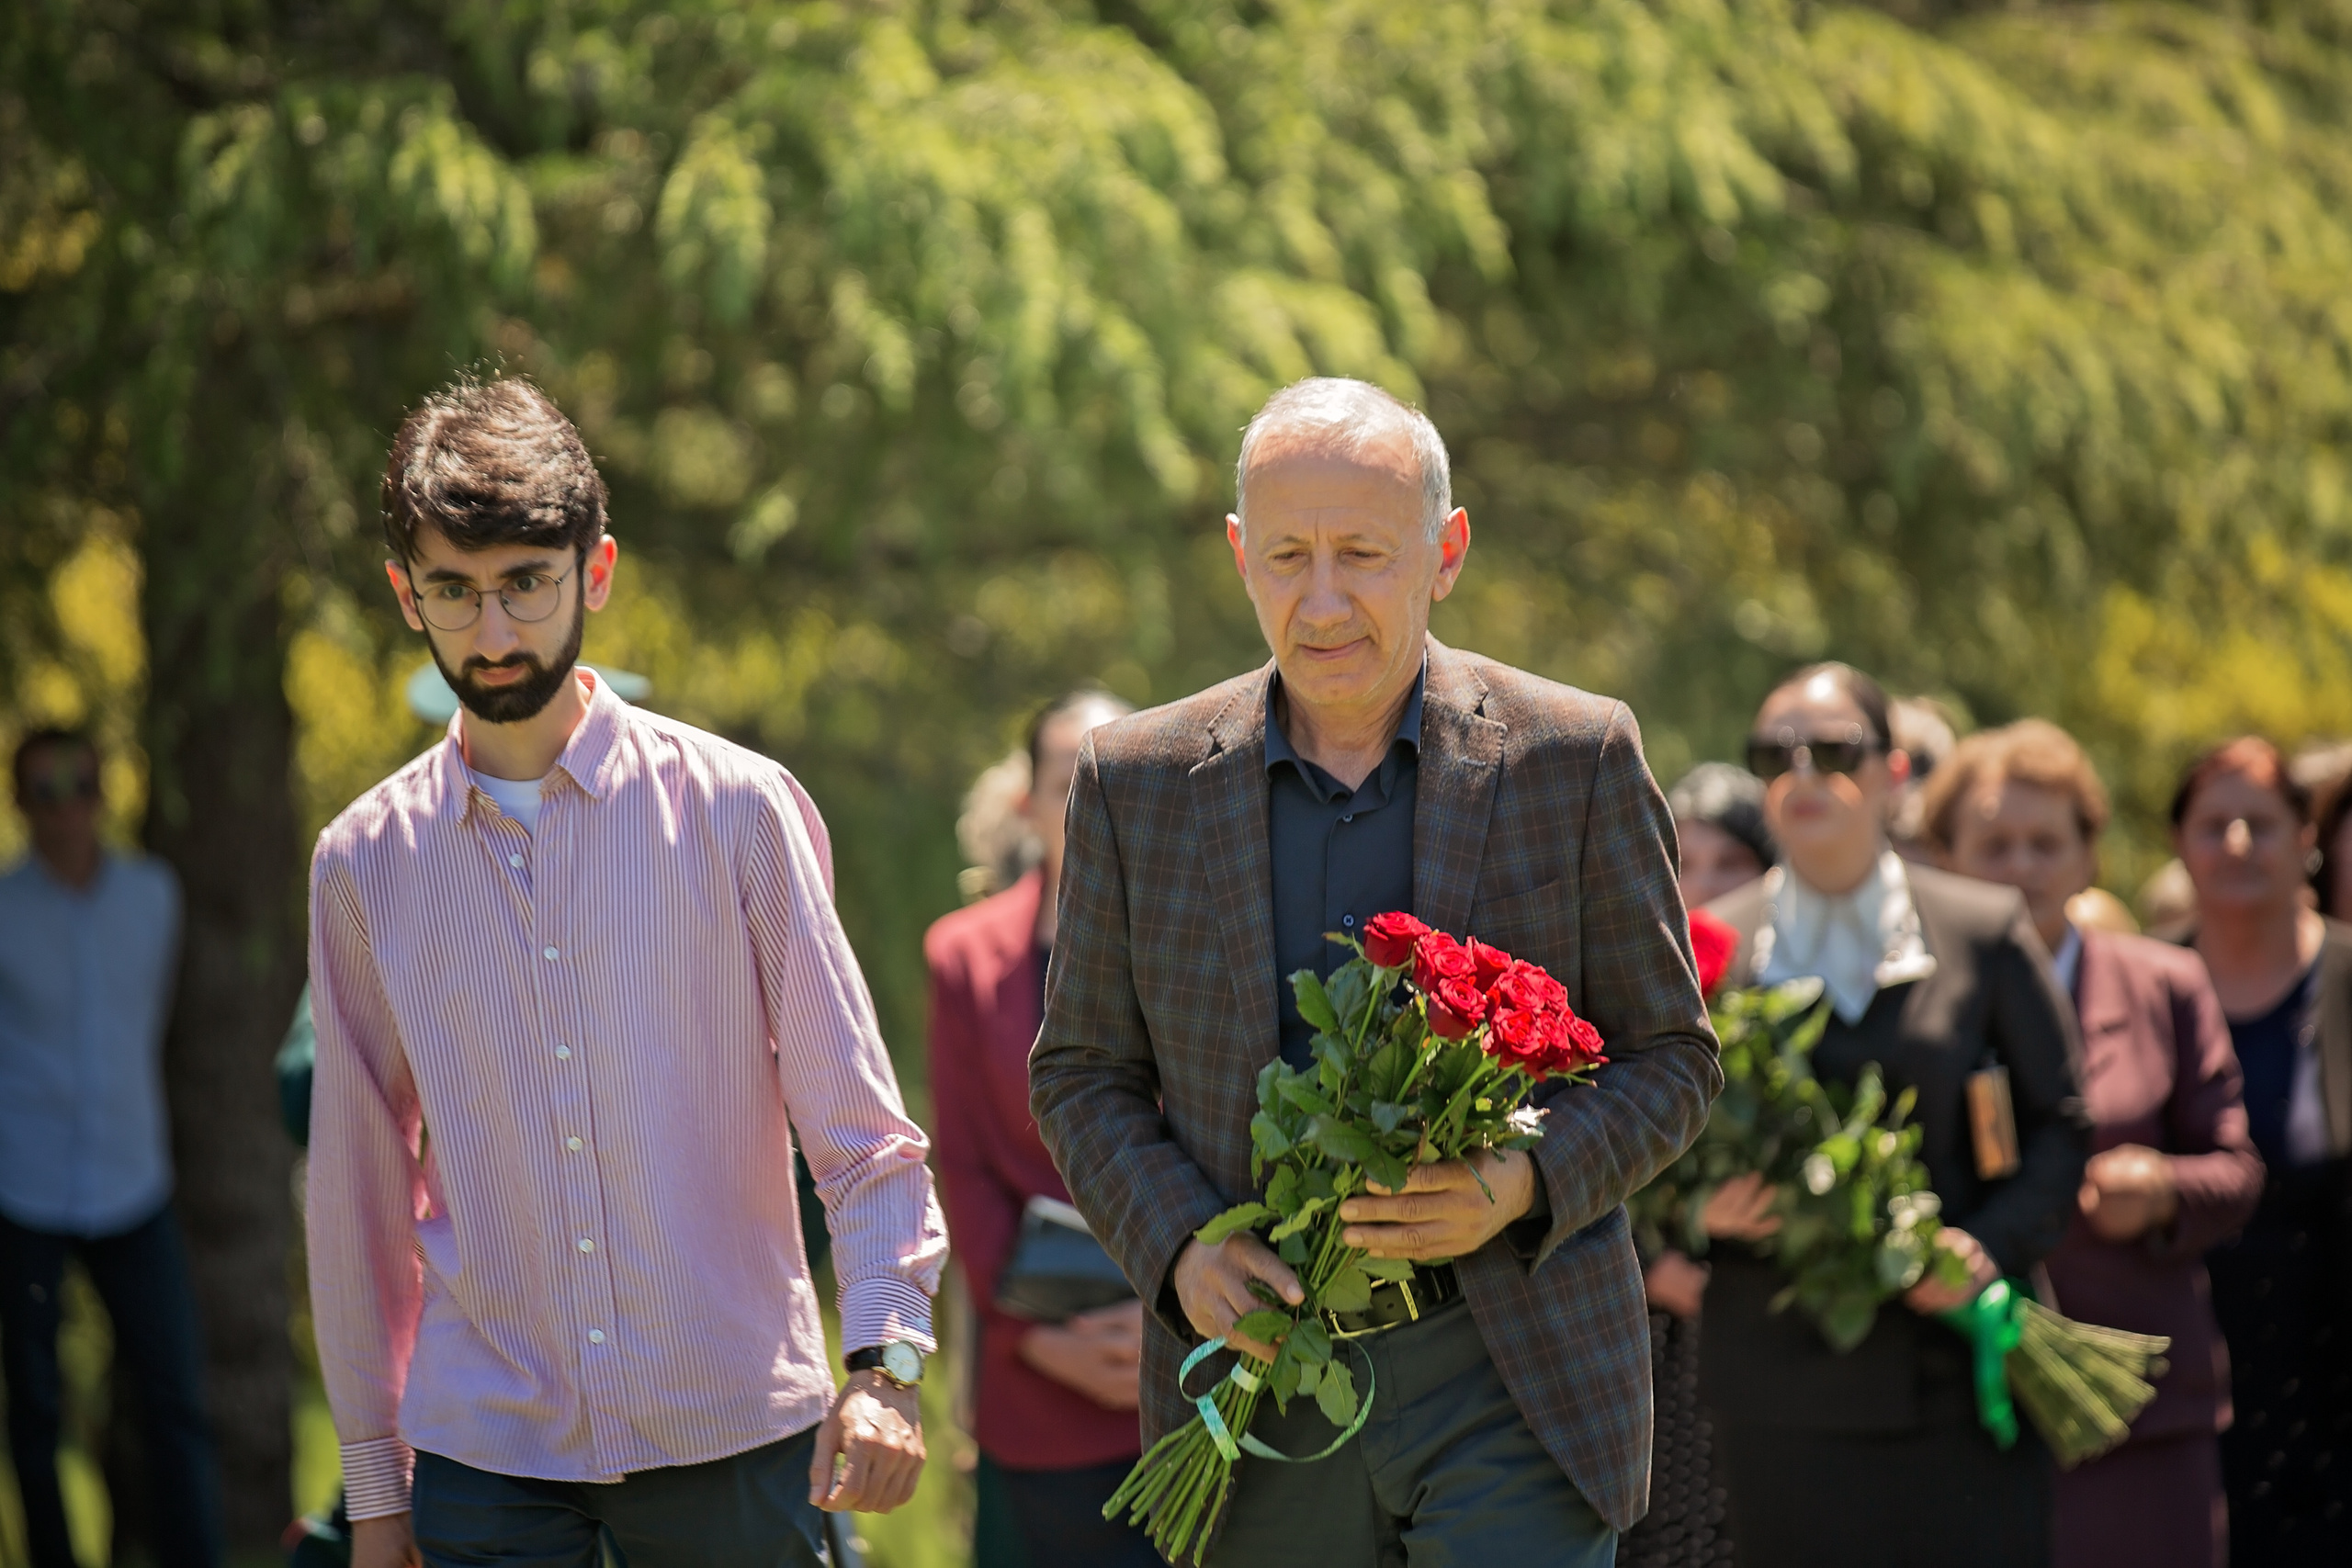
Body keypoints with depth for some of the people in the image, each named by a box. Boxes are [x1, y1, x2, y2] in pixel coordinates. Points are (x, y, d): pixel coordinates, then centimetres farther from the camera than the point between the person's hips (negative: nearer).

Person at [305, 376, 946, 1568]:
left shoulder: (736, 810, -1)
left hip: (732, 1428, -1)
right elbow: (358, 1190, 11)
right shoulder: (364, 863, 6)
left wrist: (882, 1360, -16)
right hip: (485, 1456, 2)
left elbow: (862, 1131, -1)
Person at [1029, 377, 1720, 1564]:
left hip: (1510, 1378, -2)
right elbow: (1083, 1077, 10)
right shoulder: (1137, 784, 3)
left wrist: (1521, 1186, -16)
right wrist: (1180, 1249, -10)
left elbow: (1670, 1061, 4)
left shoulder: (1574, 759, -1)